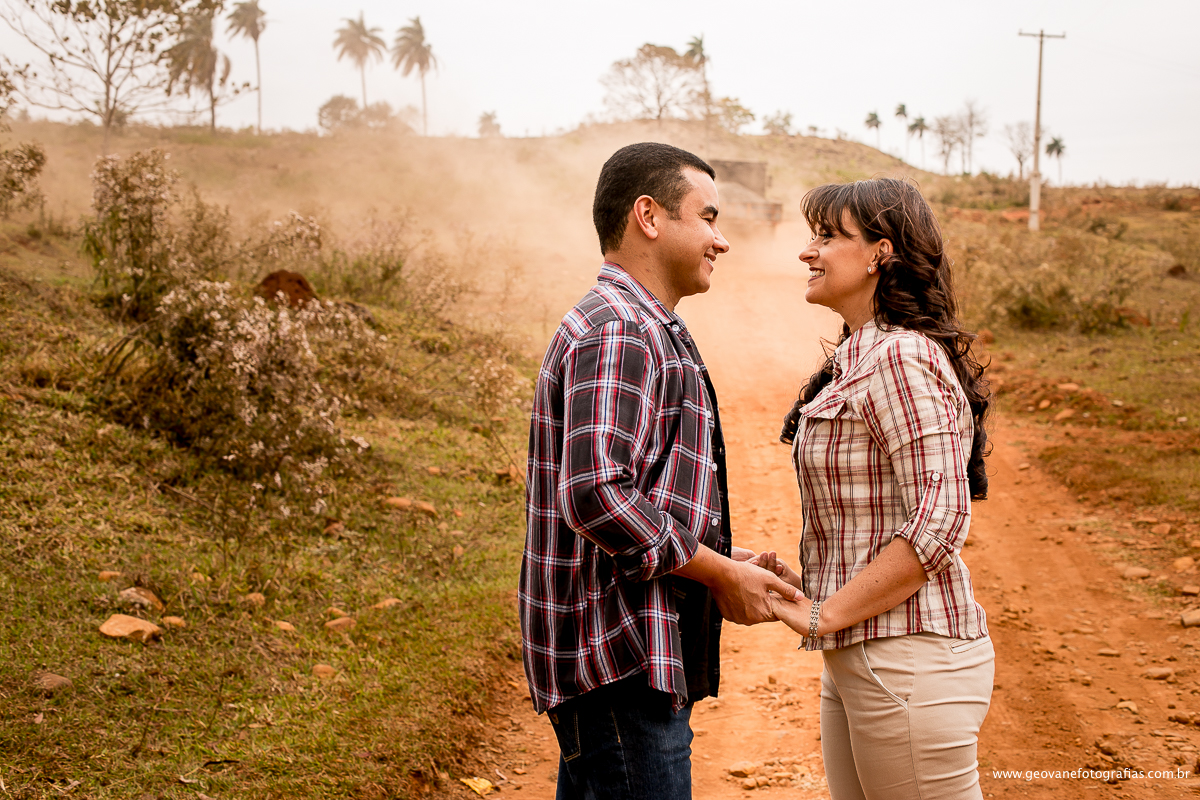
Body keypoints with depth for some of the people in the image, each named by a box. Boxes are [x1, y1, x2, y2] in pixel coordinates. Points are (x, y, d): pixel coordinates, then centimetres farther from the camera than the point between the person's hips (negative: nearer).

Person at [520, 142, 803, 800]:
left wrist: (719, 560, 12)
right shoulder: (616, 334, -17)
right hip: (621, 667, -11)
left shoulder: (648, 329, 19)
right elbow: (595, 497, -27)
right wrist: (720, 574, -17)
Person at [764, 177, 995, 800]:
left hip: (909, 661, -10)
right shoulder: (856, 358, 15)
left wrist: (827, 614, -18)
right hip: (856, 660, 10)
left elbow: (940, 518, -22)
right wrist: (805, 583, 6)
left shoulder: (899, 358, -16)